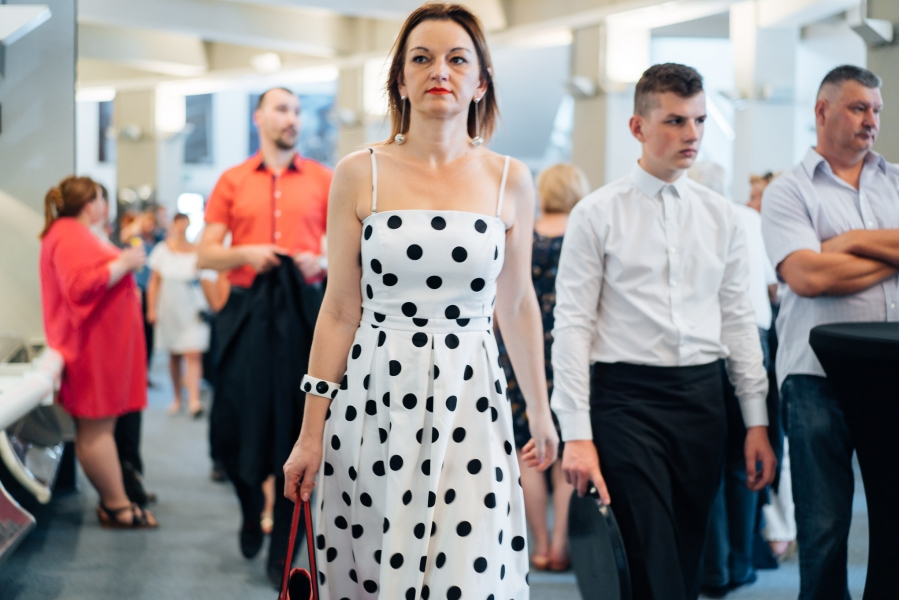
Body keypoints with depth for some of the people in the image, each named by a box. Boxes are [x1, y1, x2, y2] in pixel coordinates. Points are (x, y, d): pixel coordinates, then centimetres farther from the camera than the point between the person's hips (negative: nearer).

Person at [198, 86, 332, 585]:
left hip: (304, 311, 0)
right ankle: (253, 506, 30)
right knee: (236, 422, -2)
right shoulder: (233, 182, 10)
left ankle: (284, 550, 11)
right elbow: (206, 255, 8)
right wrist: (245, 253, -10)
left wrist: (321, 262, -10)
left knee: (296, 426, -1)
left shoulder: (323, 180, 9)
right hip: (247, 312, 1)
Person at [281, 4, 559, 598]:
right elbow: (339, 311, 2)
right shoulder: (359, 175, 1)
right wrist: (311, 434, 0)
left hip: (468, 402, 1)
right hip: (373, 402, 0)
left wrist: (540, 410, 18)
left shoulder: (510, 181, 4)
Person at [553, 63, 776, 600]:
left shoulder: (721, 215, 10)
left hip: (702, 395, 4)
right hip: (626, 398, -4)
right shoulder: (597, 214, -3)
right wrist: (577, 435, -11)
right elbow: (572, 325, -5)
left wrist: (757, 421, 8)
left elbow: (738, 319, 12)